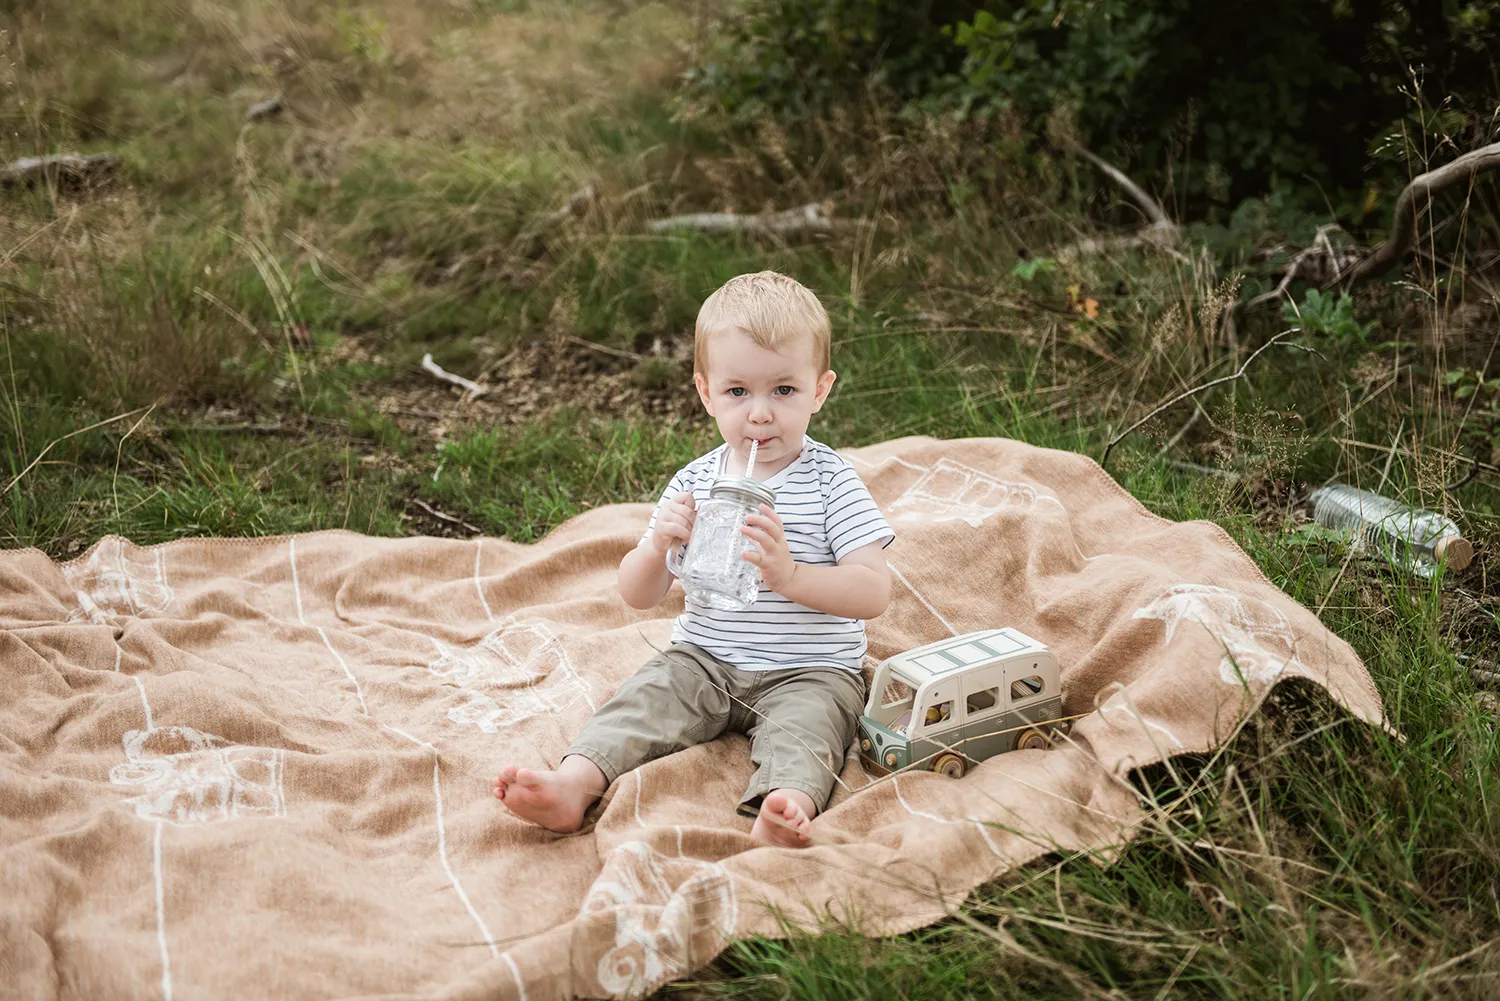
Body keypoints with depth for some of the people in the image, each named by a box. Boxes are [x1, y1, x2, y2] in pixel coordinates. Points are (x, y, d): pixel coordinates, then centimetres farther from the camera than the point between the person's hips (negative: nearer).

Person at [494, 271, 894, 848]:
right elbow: (637, 596, 6)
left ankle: (785, 808, -57)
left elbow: (875, 593, -15)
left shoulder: (829, 481, -6)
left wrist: (789, 574, -31)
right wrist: (658, 545, -17)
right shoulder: (694, 484, 5)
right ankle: (574, 783, -38)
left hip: (808, 672, -3)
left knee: (802, 723, -31)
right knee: (647, 695, -21)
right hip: (704, 661, 4)